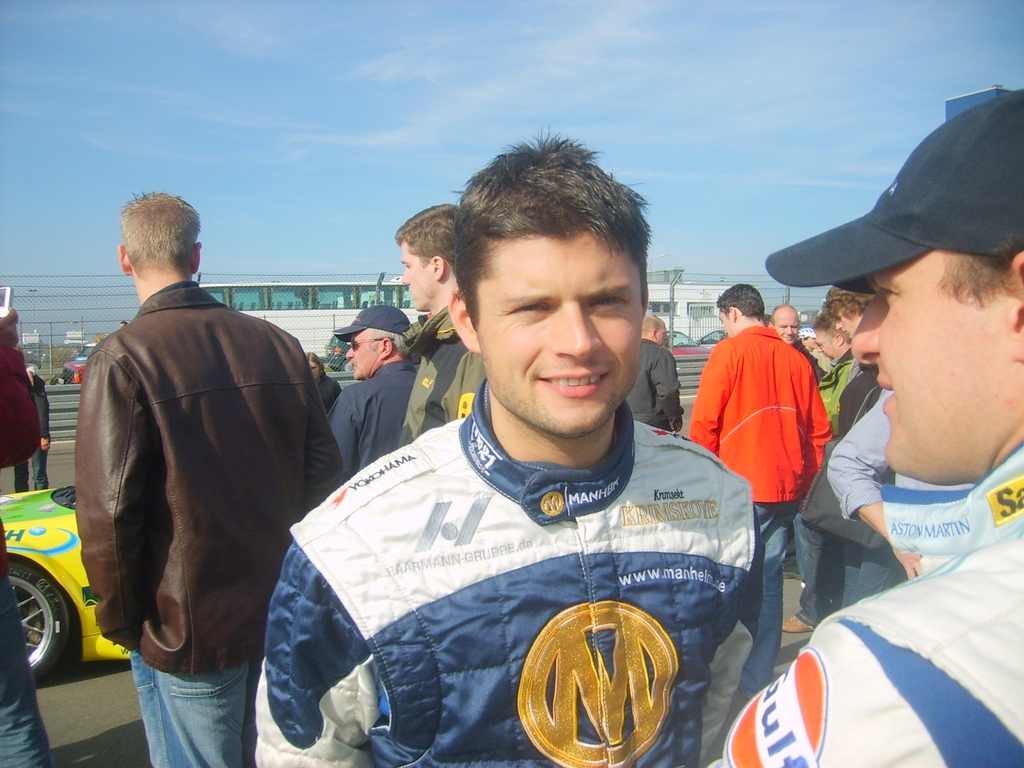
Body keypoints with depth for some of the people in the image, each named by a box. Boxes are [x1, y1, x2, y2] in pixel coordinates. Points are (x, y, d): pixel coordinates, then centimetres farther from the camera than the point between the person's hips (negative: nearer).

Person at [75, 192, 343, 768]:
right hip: (284, 615, 5)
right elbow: (324, 468, 4)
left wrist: (120, 619, -2)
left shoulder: (123, 359, -15)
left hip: (187, 629, -4)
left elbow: (109, 509, -17)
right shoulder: (278, 344, 0)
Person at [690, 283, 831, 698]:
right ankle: (760, 674, 22)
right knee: (769, 578, 13)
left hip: (740, 487, -5)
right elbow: (819, 429, 9)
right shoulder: (796, 358, 6)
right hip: (786, 487, 5)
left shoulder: (729, 352, -8)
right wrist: (805, 476, 19)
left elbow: (704, 422, -11)